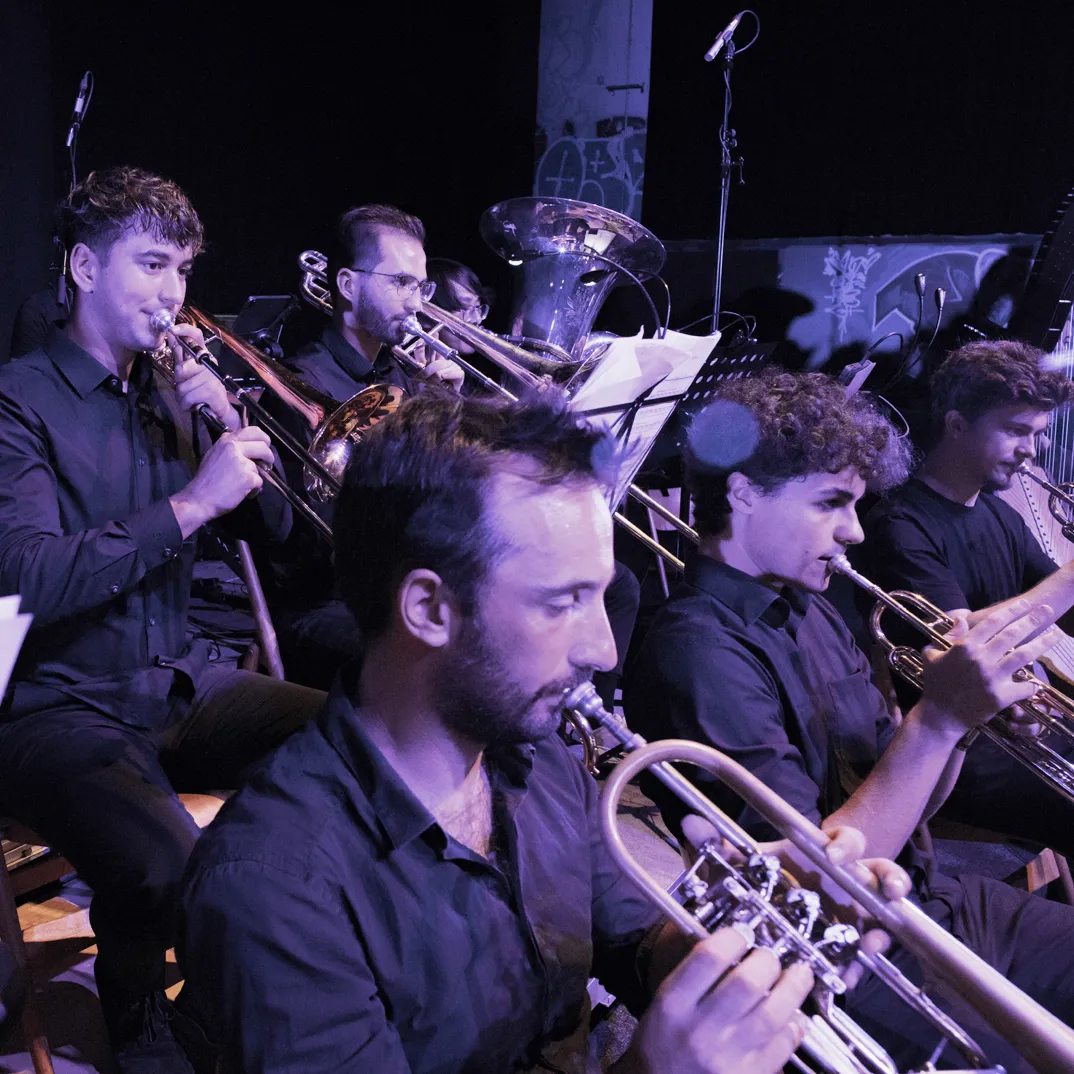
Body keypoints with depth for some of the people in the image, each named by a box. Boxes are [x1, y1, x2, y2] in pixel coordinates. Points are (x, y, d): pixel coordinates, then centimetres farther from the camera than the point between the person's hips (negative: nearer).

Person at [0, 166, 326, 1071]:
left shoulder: (168, 390, 13)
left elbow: (274, 523, 11)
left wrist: (226, 421, -5)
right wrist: (192, 503, -24)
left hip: (183, 681, 6)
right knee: (168, 869, -33)